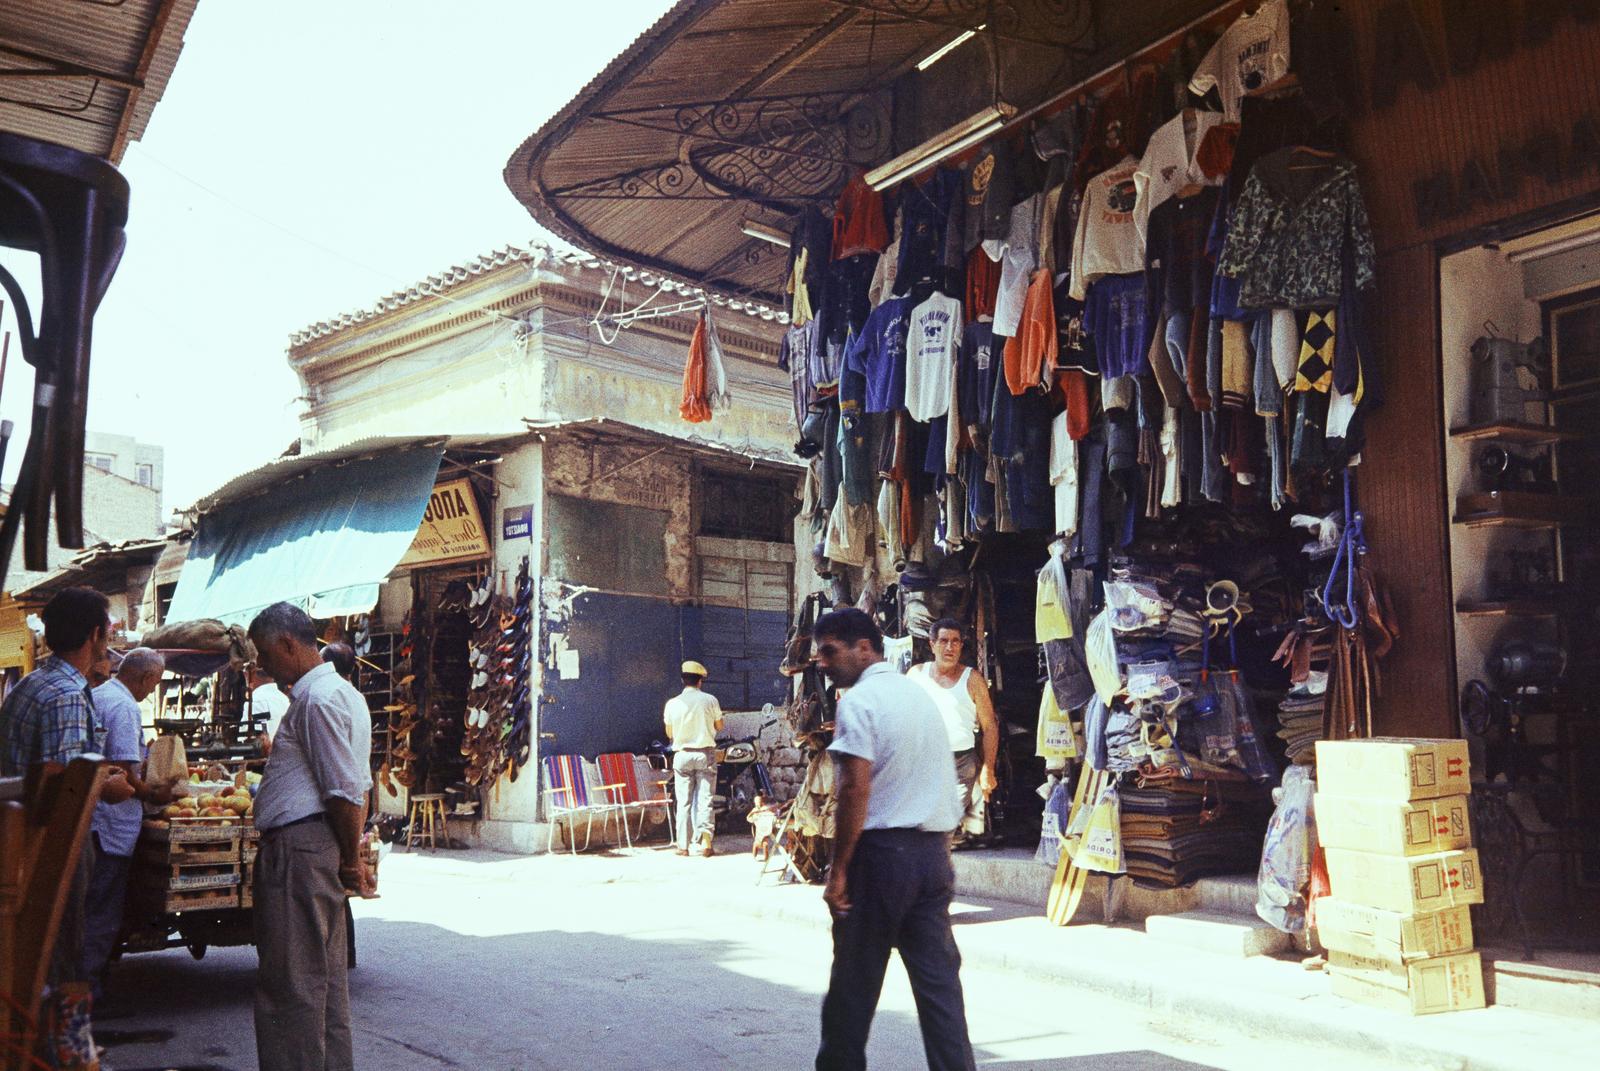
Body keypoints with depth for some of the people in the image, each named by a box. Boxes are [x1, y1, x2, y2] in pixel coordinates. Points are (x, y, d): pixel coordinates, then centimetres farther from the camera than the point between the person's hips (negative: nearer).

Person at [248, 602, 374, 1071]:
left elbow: (345, 792, -18)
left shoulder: (318, 699, -15)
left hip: (299, 848, -11)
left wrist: (351, 858, -10)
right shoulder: (340, 691, 18)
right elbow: (356, 789, 20)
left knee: (290, 979, -4)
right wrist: (352, 855, 19)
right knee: (325, 975, 16)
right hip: (322, 848, 11)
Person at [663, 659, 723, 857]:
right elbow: (719, 726, 8)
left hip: (682, 755, 1)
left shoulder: (672, 703, -3)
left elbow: (669, 733, 7)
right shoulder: (710, 700, -5)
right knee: (705, 800, 2)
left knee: (684, 802, 5)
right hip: (706, 754, -1)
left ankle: (683, 846, 6)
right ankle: (705, 842, -5)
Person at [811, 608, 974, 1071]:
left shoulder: (859, 701, -11)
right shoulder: (919, 693, 14)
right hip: (933, 850, 7)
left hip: (880, 851, -7)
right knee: (939, 977, 7)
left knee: (854, 980, 6)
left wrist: (838, 869, -14)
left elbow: (855, 790, -18)